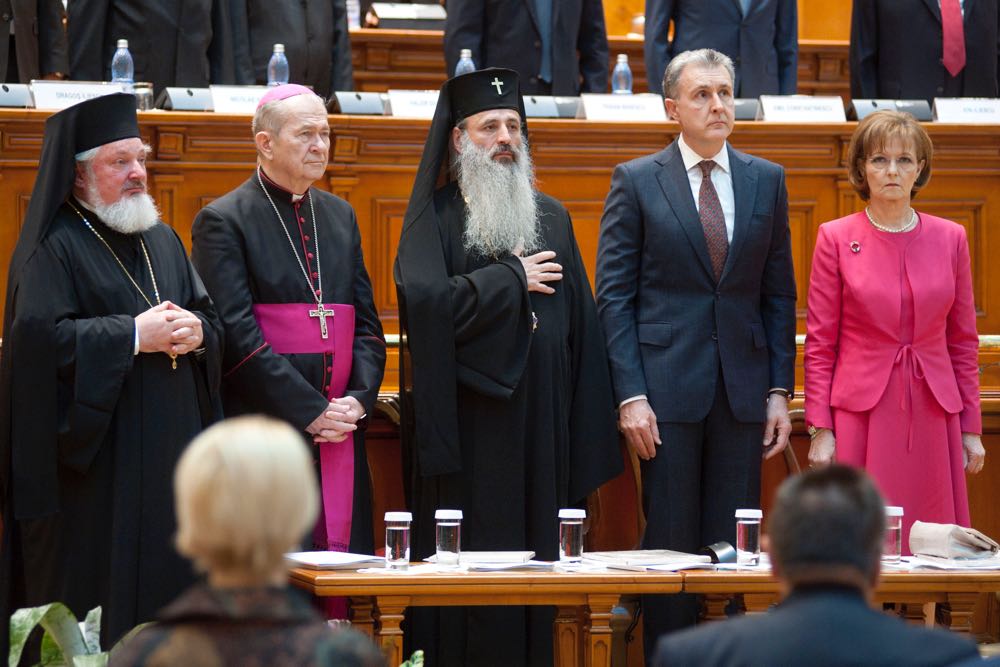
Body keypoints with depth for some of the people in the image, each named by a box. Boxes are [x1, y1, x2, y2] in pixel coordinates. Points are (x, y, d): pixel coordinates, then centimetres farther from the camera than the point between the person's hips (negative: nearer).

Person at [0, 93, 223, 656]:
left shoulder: (163, 242, 17)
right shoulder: (54, 249, -6)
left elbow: (215, 322, 17)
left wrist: (196, 332, -6)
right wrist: (135, 335, -17)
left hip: (170, 457, 7)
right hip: (98, 462, -7)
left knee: (169, 584, 5)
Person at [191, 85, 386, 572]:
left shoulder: (340, 217, 17)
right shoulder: (223, 221, -3)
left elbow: (367, 324, 15)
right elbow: (236, 335, -11)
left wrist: (358, 400, -3)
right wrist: (310, 412, -15)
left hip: (340, 438, 6)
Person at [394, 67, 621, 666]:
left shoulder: (552, 218, 14)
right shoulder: (434, 217, 0)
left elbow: (580, 323, 12)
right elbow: (427, 301, -18)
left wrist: (587, 432, 5)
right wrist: (513, 278, -9)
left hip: (541, 426, 4)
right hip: (467, 430, -4)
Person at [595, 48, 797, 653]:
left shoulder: (766, 181, 10)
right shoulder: (636, 182, 1)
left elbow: (779, 295, 11)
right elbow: (615, 296, -1)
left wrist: (780, 390, 4)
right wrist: (631, 395, -10)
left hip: (743, 390, 3)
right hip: (667, 388, -3)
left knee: (734, 546, 3)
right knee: (672, 546, 0)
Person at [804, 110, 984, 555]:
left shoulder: (950, 239, 7)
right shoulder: (835, 239, 0)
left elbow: (963, 341, 11)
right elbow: (820, 344, 1)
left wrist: (971, 428, 8)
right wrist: (820, 430, -5)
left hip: (932, 416, 2)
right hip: (861, 414, -2)